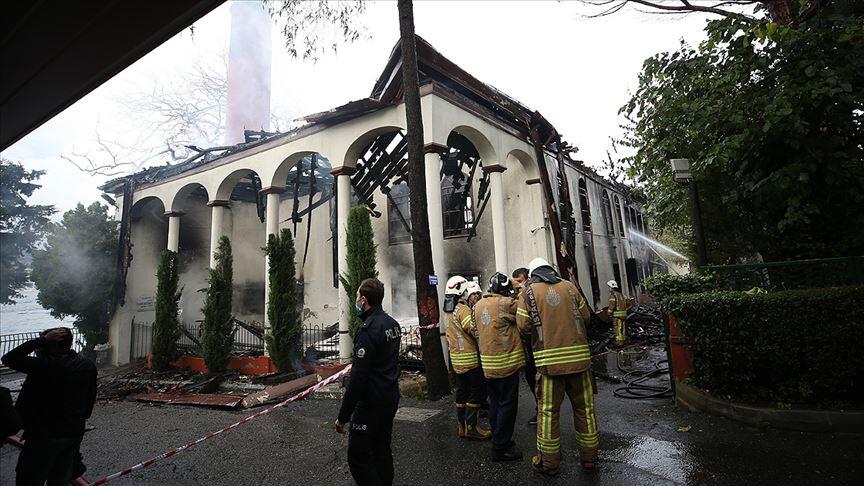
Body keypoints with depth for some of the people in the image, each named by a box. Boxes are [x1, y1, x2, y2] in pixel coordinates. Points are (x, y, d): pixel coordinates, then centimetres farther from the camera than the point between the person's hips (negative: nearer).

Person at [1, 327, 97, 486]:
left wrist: (42, 340, -16)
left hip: (45, 435, -6)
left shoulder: (45, 366, -23)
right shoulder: (88, 366, -4)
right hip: (75, 433, 6)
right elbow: (91, 398, 6)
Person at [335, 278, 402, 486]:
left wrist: (343, 416, -19)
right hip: (391, 398, 9)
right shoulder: (392, 323, 6)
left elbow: (358, 378, -24)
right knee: (382, 451, 20)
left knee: (358, 456, 1)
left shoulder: (368, 331, -22)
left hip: (371, 403, -9)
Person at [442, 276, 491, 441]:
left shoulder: (447, 311, 11)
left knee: (462, 390, 15)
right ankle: (471, 427, 3)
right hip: (469, 358, -9)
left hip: (455, 358, 9)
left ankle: (462, 425, 23)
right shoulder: (462, 309, -17)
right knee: (478, 391, 0)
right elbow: (475, 329, -23)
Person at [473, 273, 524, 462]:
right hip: (506, 361, -7)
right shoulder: (506, 303, -14)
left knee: (495, 402, 18)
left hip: (487, 363, 8)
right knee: (507, 404, 2)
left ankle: (499, 440, 30)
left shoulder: (478, 305, 9)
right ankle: (500, 448, 8)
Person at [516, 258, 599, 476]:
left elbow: (523, 325, -5)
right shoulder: (569, 286, 6)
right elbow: (586, 315, 13)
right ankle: (589, 456, 29)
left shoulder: (530, 291, -1)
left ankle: (549, 462, 18)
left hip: (549, 360, -2)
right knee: (584, 407, 16)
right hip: (579, 355, 3)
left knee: (548, 411, 8)